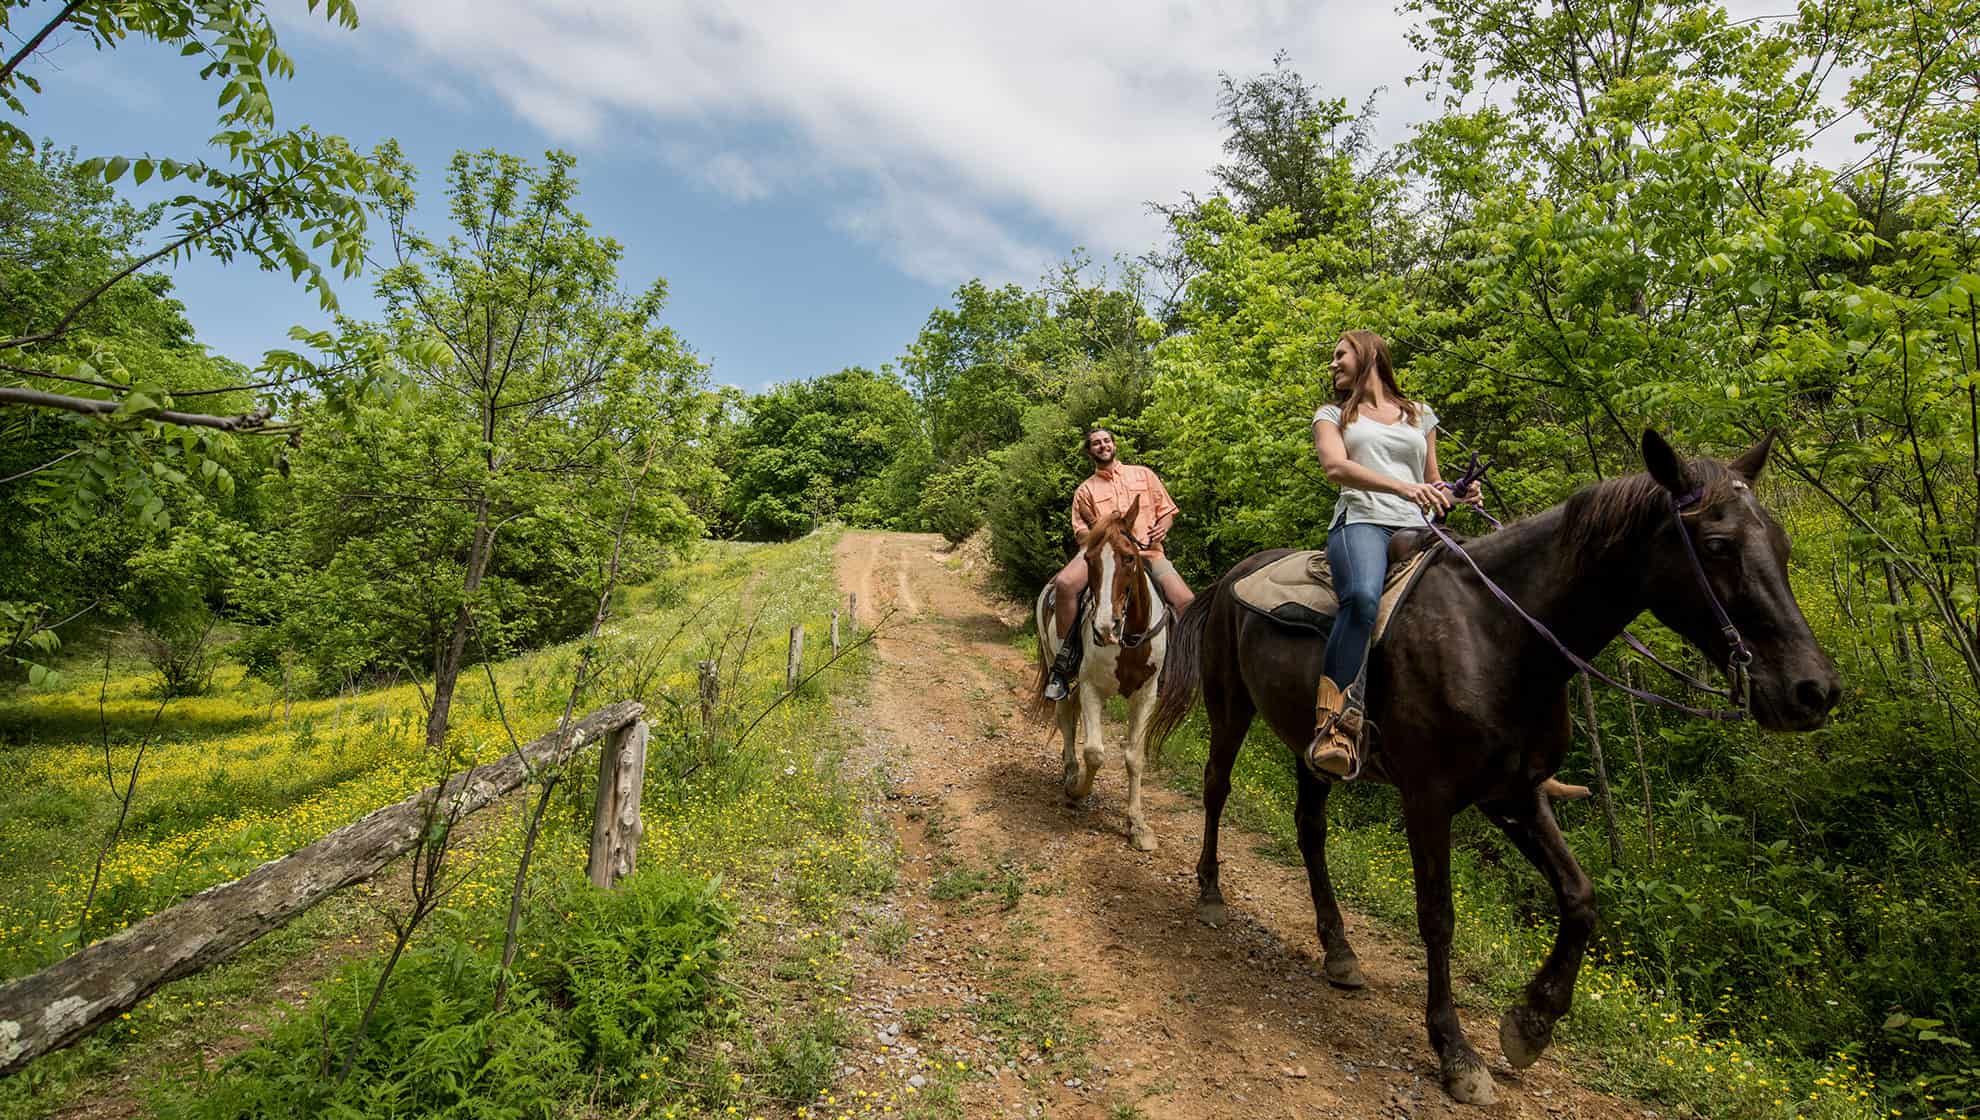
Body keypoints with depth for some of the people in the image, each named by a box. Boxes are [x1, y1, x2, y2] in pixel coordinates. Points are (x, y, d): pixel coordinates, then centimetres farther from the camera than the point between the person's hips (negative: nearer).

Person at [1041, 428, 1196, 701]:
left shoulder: (1144, 474, 18)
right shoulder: (1085, 490, 17)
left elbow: (1166, 510, 18)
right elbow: (1081, 530, 14)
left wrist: (1161, 528, -4)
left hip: (1147, 551, 1)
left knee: (1187, 602, -23)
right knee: (1064, 583, -32)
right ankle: (1066, 661, -19)